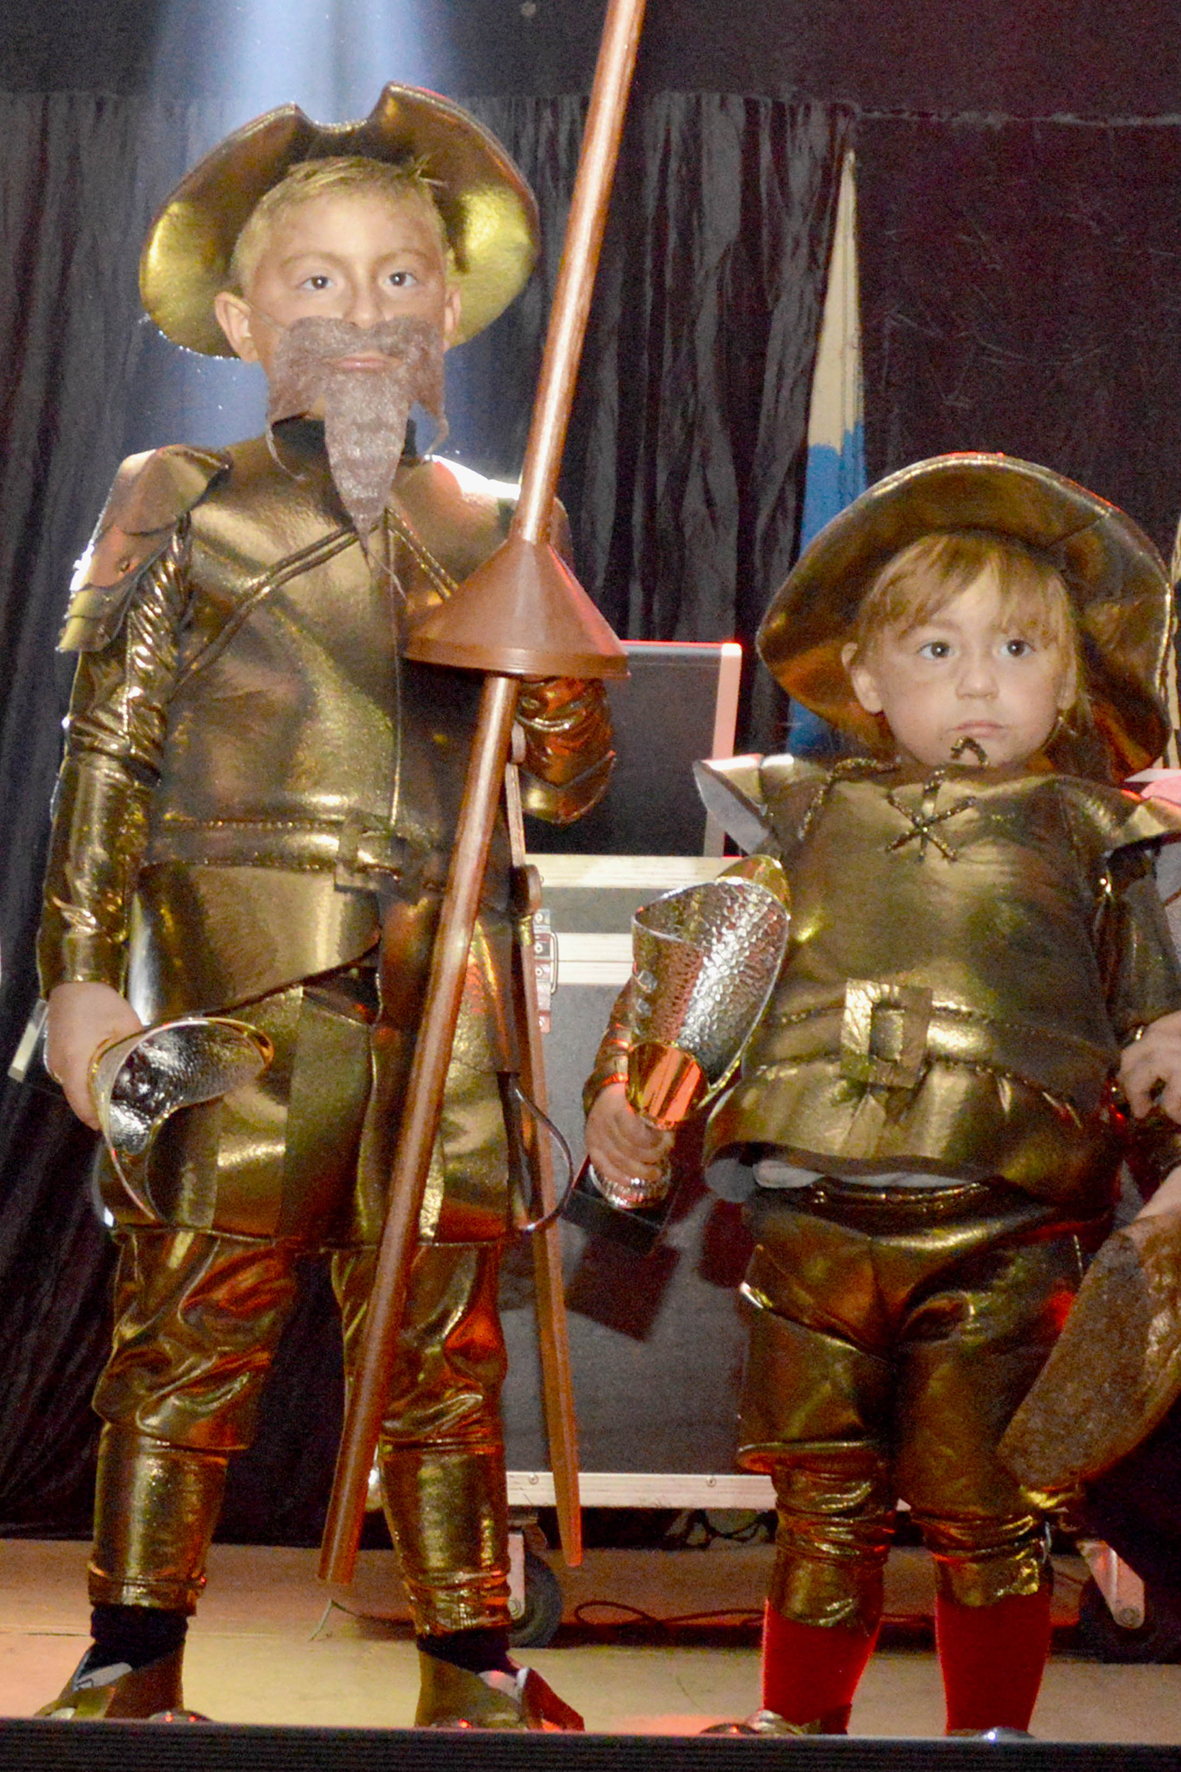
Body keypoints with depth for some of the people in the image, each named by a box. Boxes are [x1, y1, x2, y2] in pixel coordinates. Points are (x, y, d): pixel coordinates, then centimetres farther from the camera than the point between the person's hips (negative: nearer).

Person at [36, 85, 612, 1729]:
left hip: (444, 984, 3)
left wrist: (536, 657, -7)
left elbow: (571, 778, 14)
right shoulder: (182, 508, 4)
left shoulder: (485, 526, 14)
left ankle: (472, 1667, 16)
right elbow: (106, 751, 0)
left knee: (448, 1336, 7)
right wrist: (85, 971, -7)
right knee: (194, 1324, -4)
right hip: (238, 981, -3)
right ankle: (130, 1666, 6)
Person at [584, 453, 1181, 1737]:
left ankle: (992, 1729, 19)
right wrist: (626, 1091, 4)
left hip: (1001, 1244, -2)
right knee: (821, 1510, 12)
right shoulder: (802, 823, 12)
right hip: (813, 1230, 2)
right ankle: (800, 1722, 26)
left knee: (983, 1511, 4)